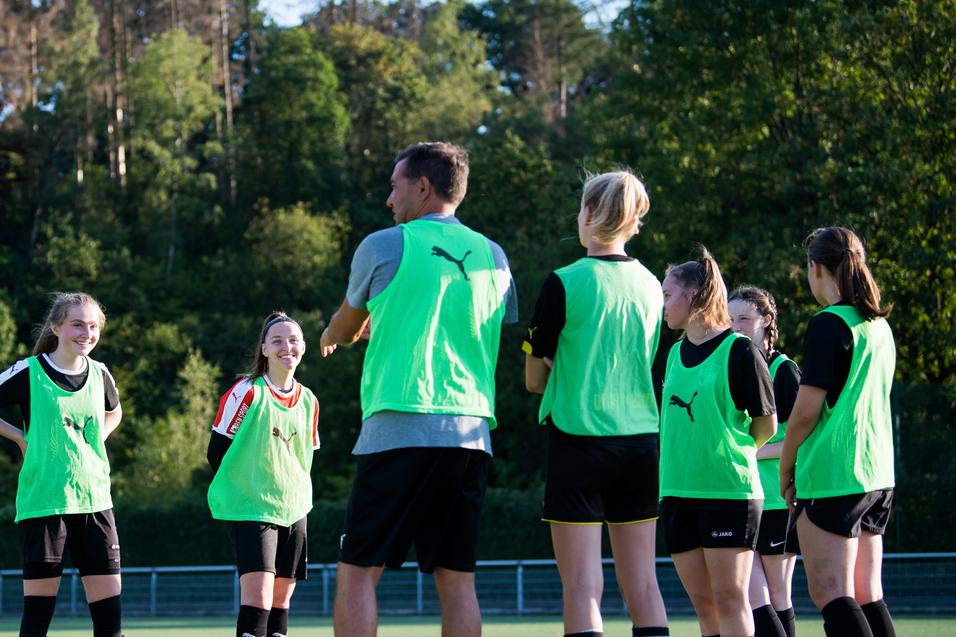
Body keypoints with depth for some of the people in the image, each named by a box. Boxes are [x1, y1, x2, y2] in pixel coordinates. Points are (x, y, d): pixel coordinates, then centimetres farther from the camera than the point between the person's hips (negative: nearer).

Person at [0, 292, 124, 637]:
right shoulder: (28, 372, -6)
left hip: (94, 501, 4)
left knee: (108, 603, 2)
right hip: (42, 501, -4)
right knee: (38, 606, -2)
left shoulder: (99, 373, 8)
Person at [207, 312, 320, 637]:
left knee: (280, 600, 8)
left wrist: (294, 495, 11)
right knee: (257, 597, -18)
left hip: (293, 510, 6)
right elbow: (216, 452, -6)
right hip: (250, 510, -6)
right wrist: (244, 490, 3)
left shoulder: (308, 402, 7)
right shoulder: (247, 393, -10)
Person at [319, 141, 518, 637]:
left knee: (358, 572, -1)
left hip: (398, 429, -5)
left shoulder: (384, 246, 1)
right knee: (456, 578, 6)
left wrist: (332, 335, 43)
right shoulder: (492, 256, 14)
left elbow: (346, 327, 17)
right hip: (470, 434, 5)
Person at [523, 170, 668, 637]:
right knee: (641, 580, 8)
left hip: (580, 440, -5)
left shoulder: (564, 283, -9)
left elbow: (535, 379, -2)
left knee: (582, 582, -5)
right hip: (642, 439, 5)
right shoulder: (651, 285, 6)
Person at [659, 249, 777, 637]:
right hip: (678, 489, 6)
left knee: (729, 599, -6)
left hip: (728, 490, -6)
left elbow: (766, 426, -1)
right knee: (703, 603, 6)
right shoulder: (675, 353, 13)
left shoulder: (738, 350, -6)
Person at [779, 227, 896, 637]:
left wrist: (785, 467, 0)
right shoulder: (880, 326, 14)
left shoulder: (830, 324, -11)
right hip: (877, 474, 8)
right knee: (867, 595, 10)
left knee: (831, 594, -11)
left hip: (831, 476, -8)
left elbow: (807, 409, -14)